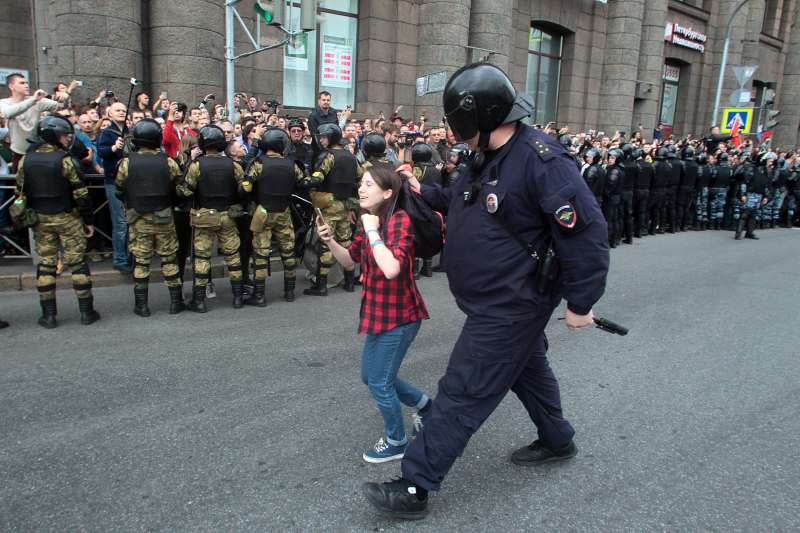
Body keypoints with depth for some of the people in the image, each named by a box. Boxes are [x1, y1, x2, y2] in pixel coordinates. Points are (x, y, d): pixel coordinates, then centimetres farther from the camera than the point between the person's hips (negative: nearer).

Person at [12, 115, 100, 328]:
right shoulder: (64, 159, -13)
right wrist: (88, 220, -4)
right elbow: (80, 194, -13)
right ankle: (86, 312, 7)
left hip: (40, 220, 4)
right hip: (67, 218, -4)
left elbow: (20, 193, 7)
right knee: (77, 262, 4)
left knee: (45, 264, 10)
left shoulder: (26, 160, 3)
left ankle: (48, 315, 12)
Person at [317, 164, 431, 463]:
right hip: (378, 314, 9)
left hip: (398, 316, -9)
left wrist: (372, 232, -26)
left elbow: (391, 269, -34)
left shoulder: (401, 220, -20)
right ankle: (423, 405, 41)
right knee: (371, 376, 21)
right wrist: (329, 241, -3)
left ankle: (396, 443, 27)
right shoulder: (371, 221, 6)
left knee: (380, 382, 4)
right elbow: (350, 261, 14)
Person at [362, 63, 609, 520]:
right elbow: (466, 203, 21)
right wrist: (425, 193, 10)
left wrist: (581, 302, -19)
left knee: (462, 394, -3)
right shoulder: (489, 158, 4)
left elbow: (587, 231, -24)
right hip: (503, 299, 10)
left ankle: (414, 488, 9)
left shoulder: (540, 160, -26)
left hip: (510, 307, -10)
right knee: (527, 367, 27)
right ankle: (558, 440, 51)